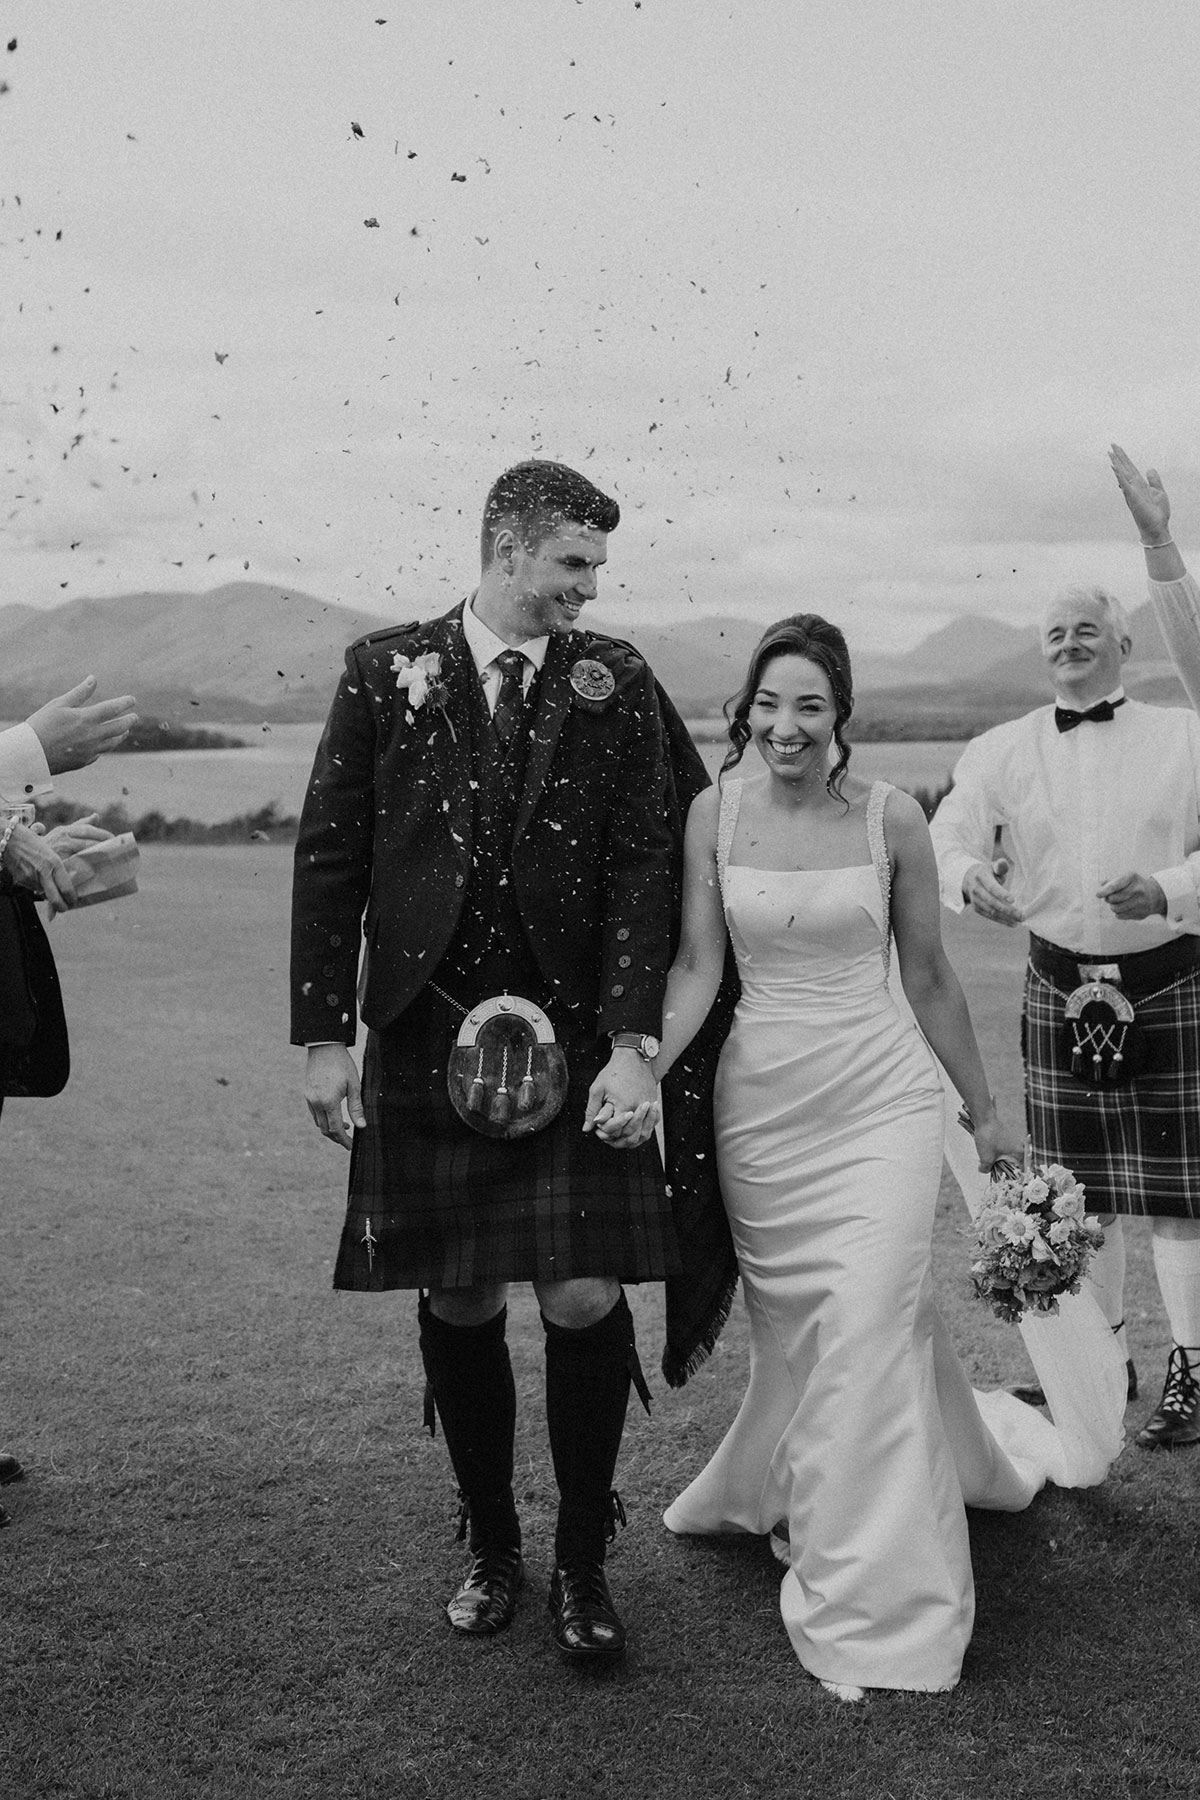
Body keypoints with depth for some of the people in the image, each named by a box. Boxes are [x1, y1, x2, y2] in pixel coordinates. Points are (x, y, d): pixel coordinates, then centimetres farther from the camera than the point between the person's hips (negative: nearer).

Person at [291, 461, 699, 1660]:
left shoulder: (614, 681, 4)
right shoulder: (386, 669, 4)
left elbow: (643, 867, -2)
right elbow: (329, 855, 3)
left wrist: (633, 1044, -12)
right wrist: (324, 1034, -3)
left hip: (576, 1042, 0)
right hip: (424, 1041, 1)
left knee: (585, 1300, -4)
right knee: (457, 1305, 8)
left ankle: (582, 1563, 18)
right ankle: (490, 1548, 29)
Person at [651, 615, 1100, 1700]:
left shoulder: (891, 818, -4)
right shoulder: (715, 814, -2)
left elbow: (929, 979, 4)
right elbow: (698, 968, -4)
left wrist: (986, 1112, 11)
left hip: (880, 1097, -1)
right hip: (762, 1101, 2)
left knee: (868, 1332, -7)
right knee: (790, 1330, 10)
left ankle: (872, 1600, 9)